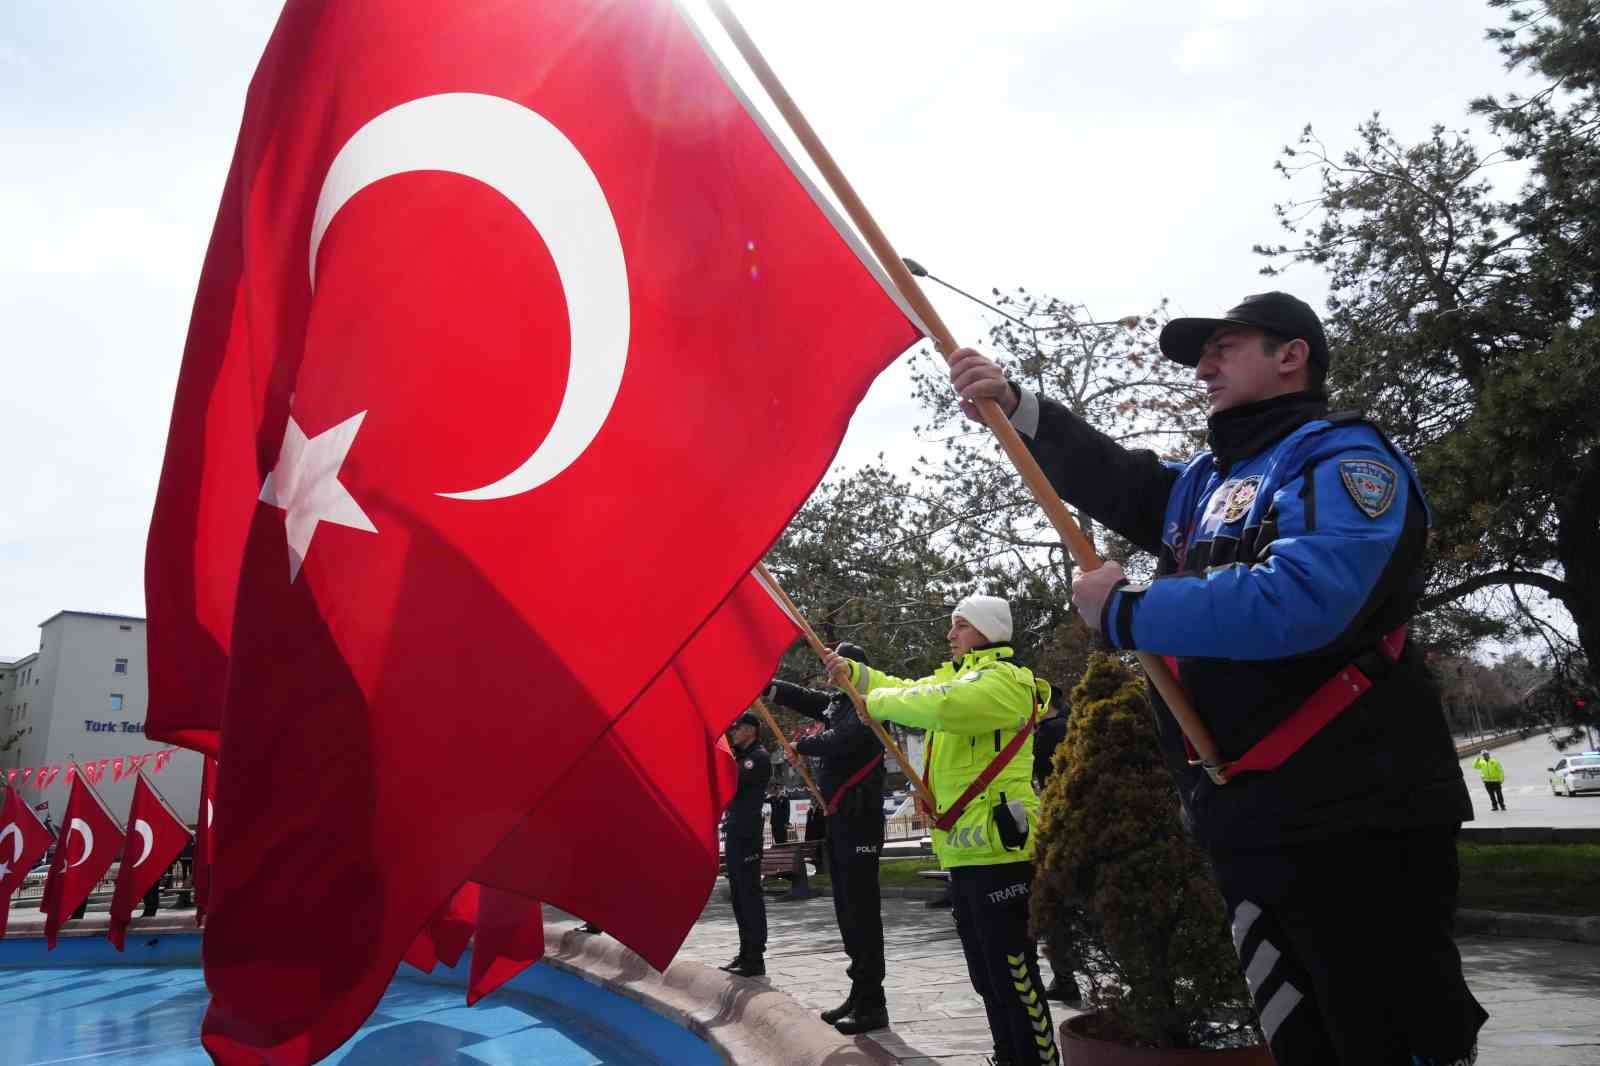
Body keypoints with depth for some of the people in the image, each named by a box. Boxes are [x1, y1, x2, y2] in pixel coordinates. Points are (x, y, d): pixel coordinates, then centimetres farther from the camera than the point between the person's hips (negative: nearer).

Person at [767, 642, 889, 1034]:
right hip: (838, 817, 9)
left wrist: (801, 744, -8)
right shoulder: (836, 702, 13)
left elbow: (838, 742, -25)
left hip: (859, 818, -9)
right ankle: (860, 994, 24)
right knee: (847, 907, 14)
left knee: (862, 908, -6)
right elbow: (799, 696, 13)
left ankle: (873, 1004, 1)